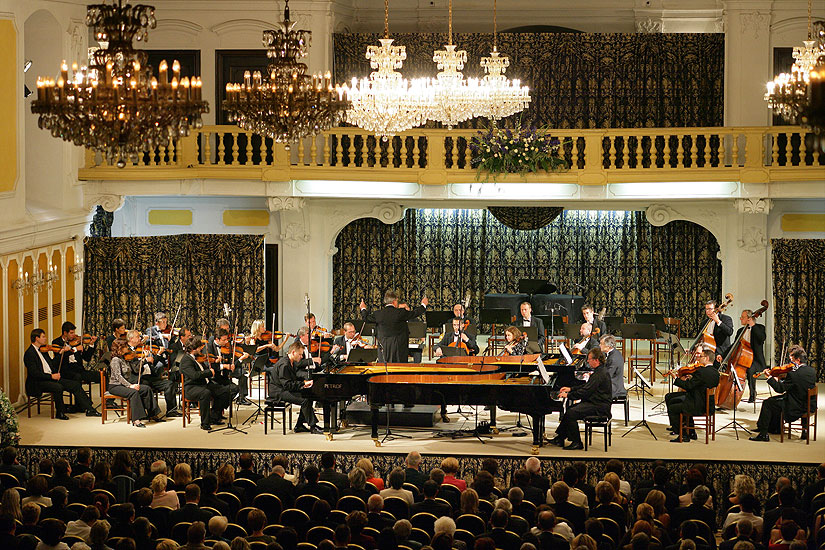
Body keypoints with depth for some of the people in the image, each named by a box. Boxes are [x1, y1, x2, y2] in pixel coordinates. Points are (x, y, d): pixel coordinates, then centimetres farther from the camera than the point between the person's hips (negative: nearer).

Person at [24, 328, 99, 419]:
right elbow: (34, 373, -19)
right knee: (58, 387, -35)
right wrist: (51, 376, -22)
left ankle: (89, 409, -3)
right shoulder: (29, 353, -11)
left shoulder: (42, 350, 16)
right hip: (38, 383, -9)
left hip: (51, 378, 9)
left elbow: (52, 363, 19)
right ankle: (60, 413, -15)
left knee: (75, 384, -4)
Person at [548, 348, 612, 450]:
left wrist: (568, 395, -15)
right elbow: (586, 386, 25)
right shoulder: (599, 371, 15)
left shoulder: (600, 374, -20)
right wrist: (570, 389, 20)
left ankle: (577, 443, -12)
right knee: (569, 409, 11)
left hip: (598, 407, -11)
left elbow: (585, 392, -23)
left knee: (571, 413, -21)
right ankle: (559, 438, 14)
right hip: (594, 402, 11)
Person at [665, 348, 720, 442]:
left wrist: (677, 379, -6)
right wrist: (691, 378, 6)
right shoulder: (715, 373, 5)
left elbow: (688, 386, -20)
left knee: (672, 408, 6)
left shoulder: (701, 372, -22)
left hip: (698, 406, -9)